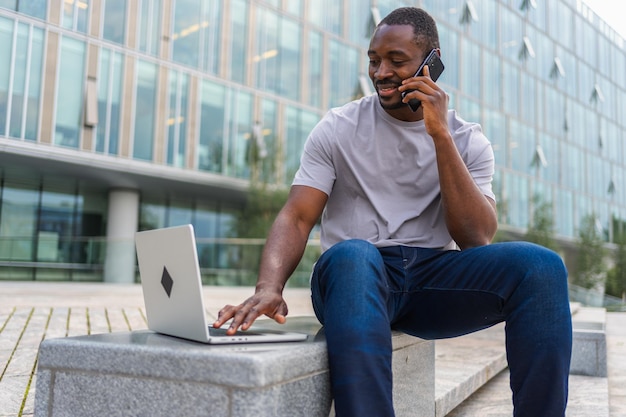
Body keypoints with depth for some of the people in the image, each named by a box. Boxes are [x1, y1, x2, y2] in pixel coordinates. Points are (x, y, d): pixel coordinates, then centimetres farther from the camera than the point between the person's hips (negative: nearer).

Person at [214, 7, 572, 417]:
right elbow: (297, 217, -5)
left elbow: (476, 240, -6)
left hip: (434, 277, 2)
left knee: (541, 265, -24)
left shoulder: (468, 140, 8)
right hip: (357, 274, -1)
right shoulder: (338, 128, 5)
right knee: (351, 255, -37)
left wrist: (440, 135, -12)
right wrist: (269, 286, -26)